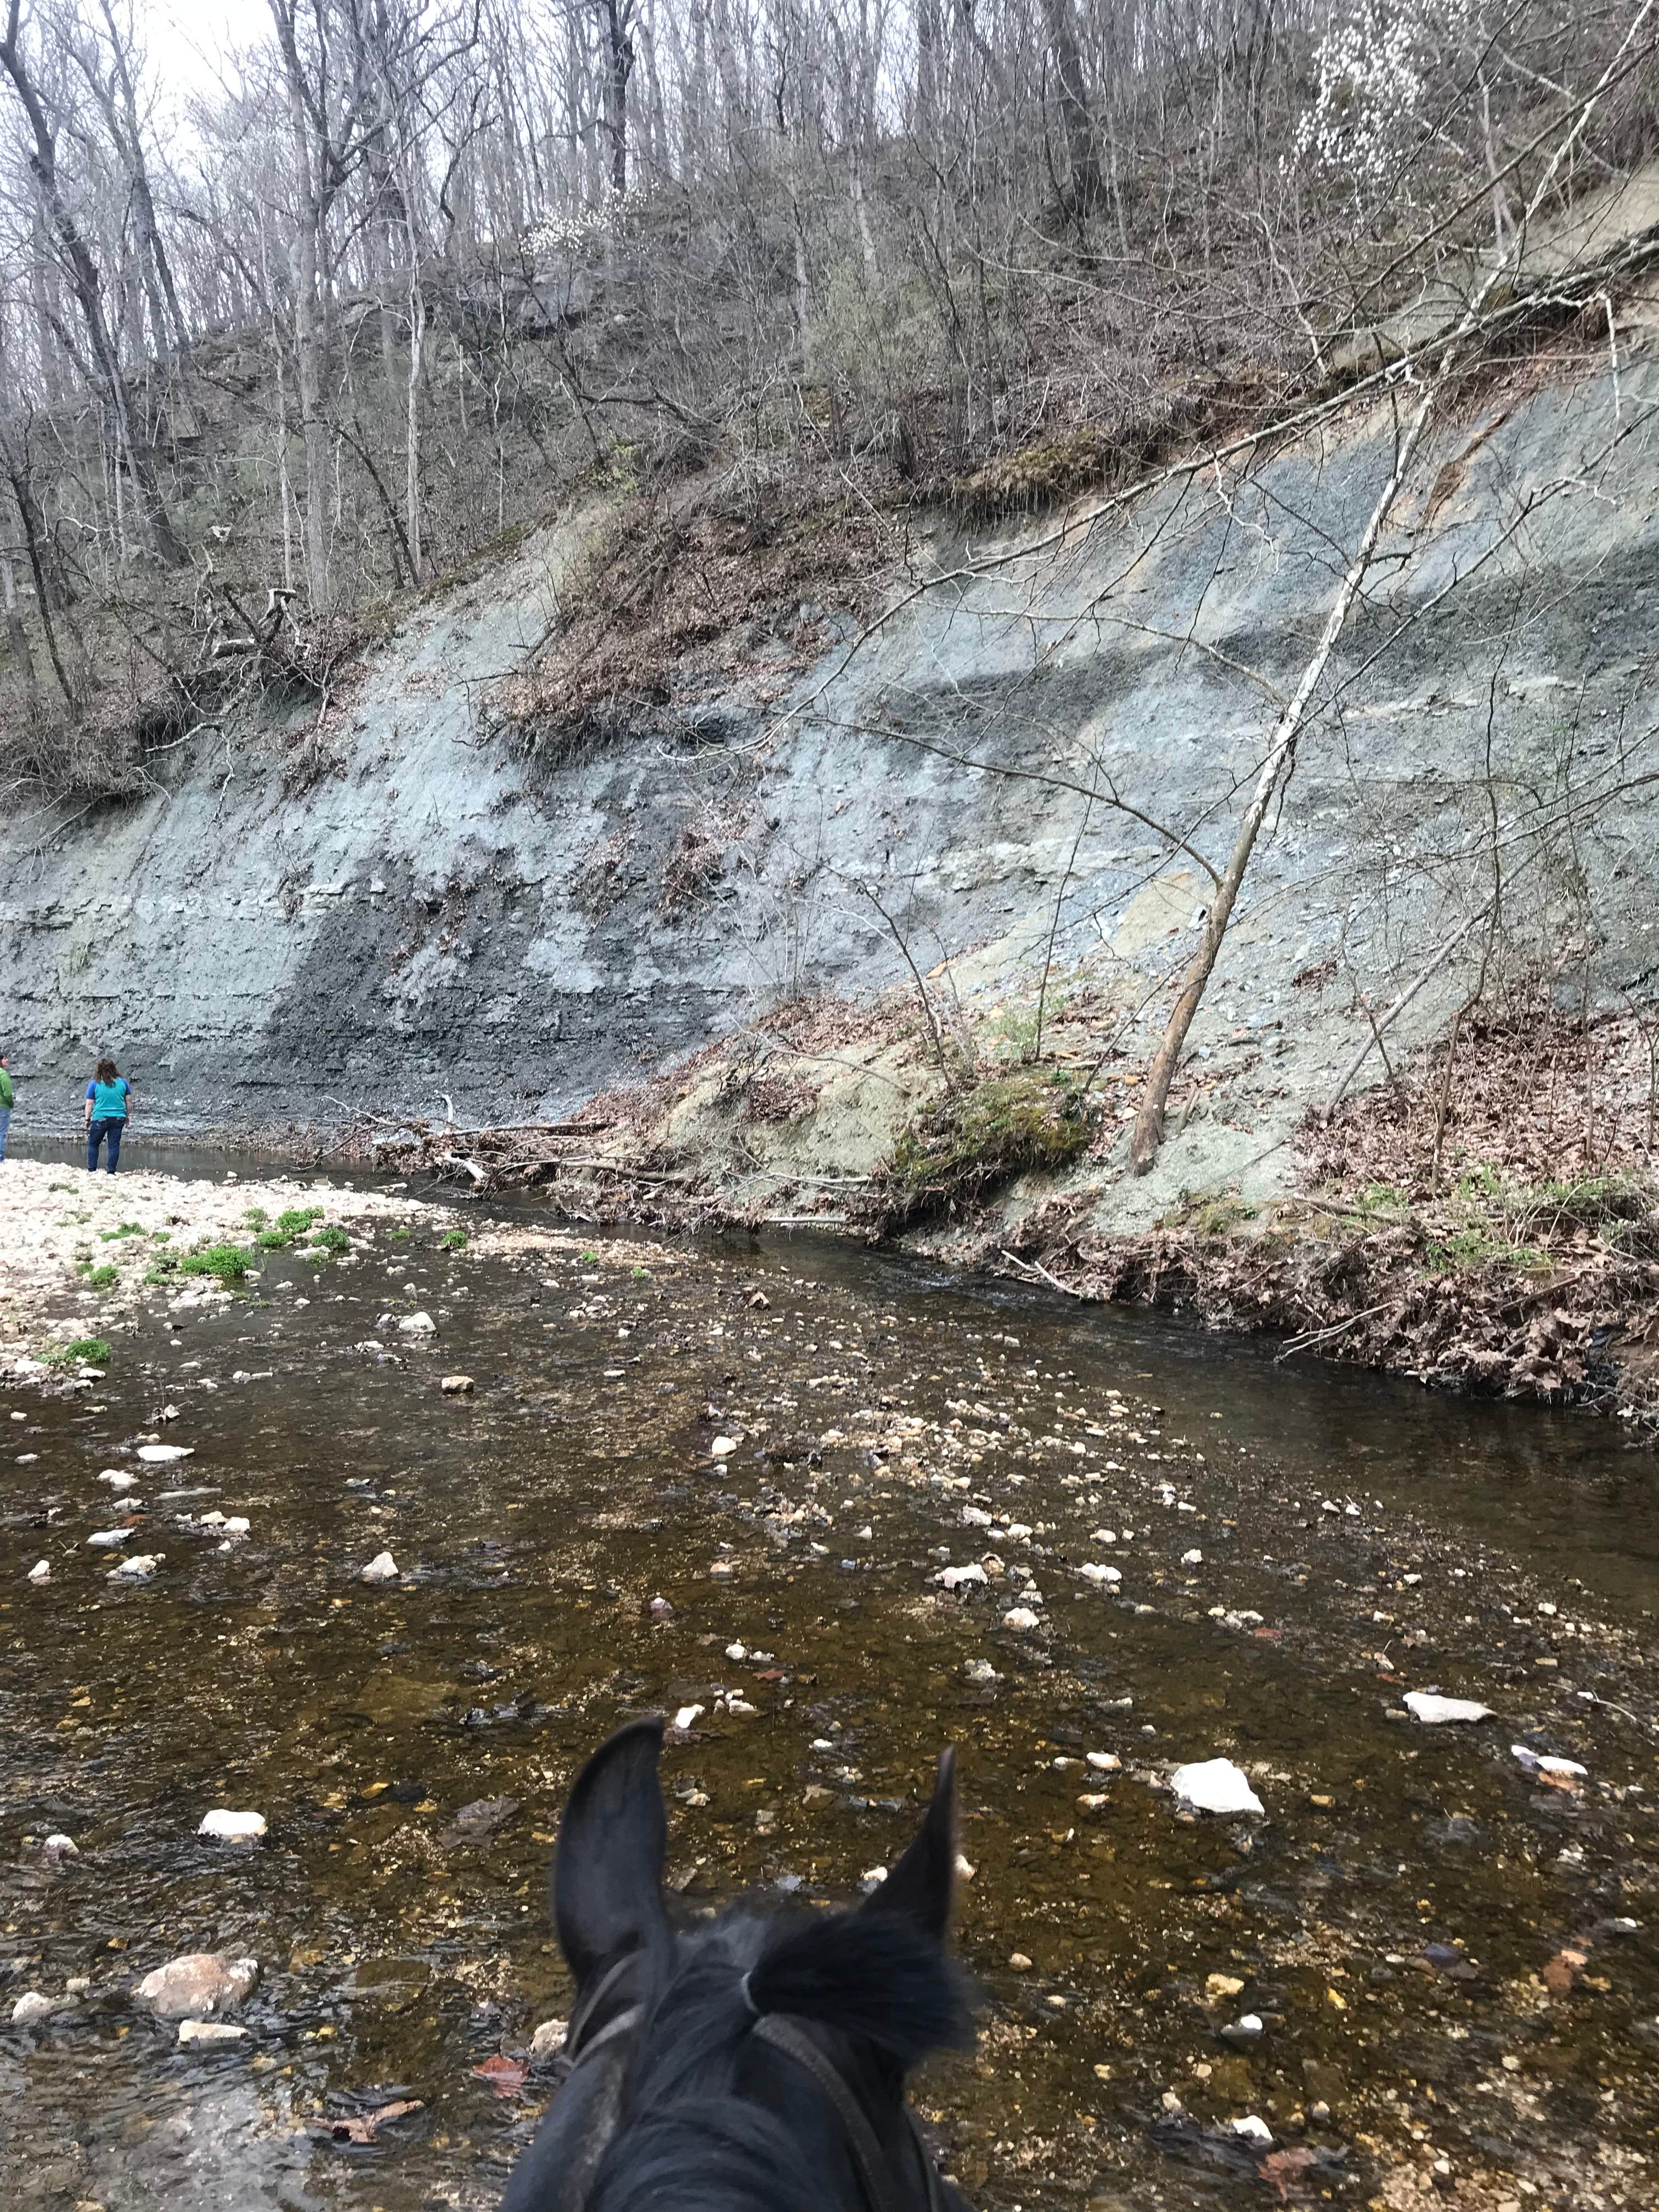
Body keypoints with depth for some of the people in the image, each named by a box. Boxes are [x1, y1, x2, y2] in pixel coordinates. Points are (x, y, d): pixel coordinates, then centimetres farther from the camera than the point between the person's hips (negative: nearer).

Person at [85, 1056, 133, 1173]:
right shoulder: (123, 1082, 4)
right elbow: (129, 1101, 9)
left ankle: (92, 1170, 9)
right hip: (118, 1118, 2)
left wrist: (88, 1119, 9)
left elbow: (89, 1104, -1)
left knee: (93, 1144, 12)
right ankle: (111, 1172, 2)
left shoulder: (94, 1084, -2)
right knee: (114, 1145, 3)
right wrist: (127, 1117, 18)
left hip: (100, 1119, -2)